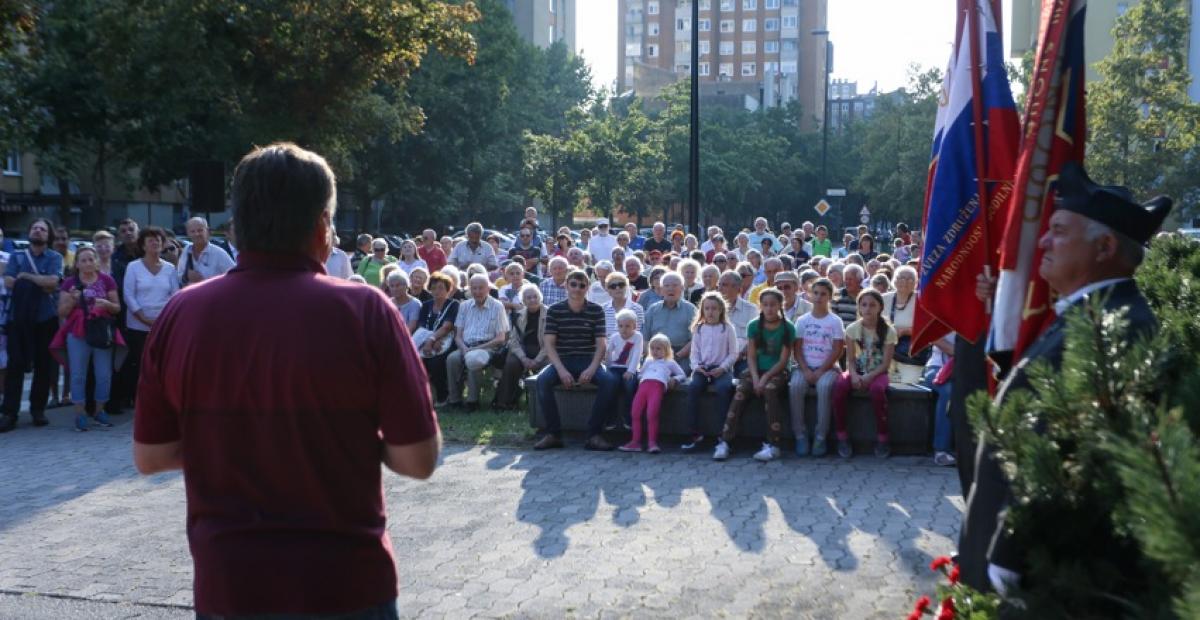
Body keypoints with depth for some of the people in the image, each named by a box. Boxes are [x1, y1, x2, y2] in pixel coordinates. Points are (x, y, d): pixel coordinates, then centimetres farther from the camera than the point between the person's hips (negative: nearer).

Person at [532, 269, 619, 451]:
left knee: (609, 380, -29)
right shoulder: (555, 310, 2)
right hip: (562, 361, 0)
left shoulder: (596, 311, 3)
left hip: (588, 361, 0)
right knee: (543, 380, -30)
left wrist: (591, 369, -18)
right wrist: (561, 370, -18)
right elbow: (549, 344, -3)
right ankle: (553, 434, -20)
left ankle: (594, 434, -20)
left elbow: (600, 344, -1)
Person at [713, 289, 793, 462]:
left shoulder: (787, 328, -3)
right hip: (756, 370, 2)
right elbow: (751, 356, 1)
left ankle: (773, 445, -33)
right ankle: (724, 442, -30)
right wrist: (755, 378, -15)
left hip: (777, 371, -2)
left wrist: (765, 377, -18)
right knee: (741, 391, -28)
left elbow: (783, 360, -7)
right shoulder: (754, 326, 5)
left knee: (770, 389, -35)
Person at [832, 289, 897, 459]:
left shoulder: (888, 330, -6)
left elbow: (886, 363, -9)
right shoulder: (852, 329, -1)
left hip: (878, 372, -2)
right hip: (858, 371, 2)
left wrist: (870, 376, -23)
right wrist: (854, 375, -21)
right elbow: (850, 360, -1)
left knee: (877, 389, -37)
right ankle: (842, 437, -20)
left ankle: (882, 439, -21)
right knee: (840, 385, -30)